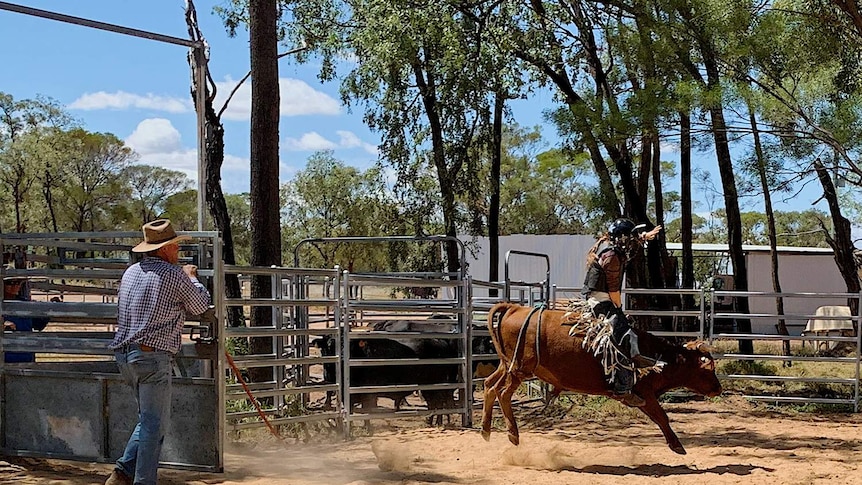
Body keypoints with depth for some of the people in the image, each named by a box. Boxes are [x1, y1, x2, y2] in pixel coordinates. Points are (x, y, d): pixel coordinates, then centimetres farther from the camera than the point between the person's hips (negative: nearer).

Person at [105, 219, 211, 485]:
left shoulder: (131, 272, 13)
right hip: (153, 355, -8)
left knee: (149, 419, 18)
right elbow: (201, 305, 5)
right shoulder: (175, 275, -9)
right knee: (154, 423, -1)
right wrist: (191, 277, 23)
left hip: (124, 354, 8)